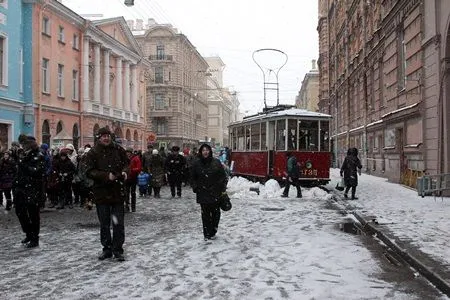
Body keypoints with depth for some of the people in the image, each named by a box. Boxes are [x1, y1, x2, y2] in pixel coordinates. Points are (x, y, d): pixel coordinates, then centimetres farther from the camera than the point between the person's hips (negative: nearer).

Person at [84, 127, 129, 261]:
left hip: (118, 191, 1)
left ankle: (118, 250, 13)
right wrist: (106, 176, -21)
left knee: (118, 223, 3)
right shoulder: (93, 153, -4)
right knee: (104, 224, 10)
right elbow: (89, 172, -9)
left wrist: (124, 172, -7)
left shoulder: (118, 149, 3)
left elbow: (126, 164, 15)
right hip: (101, 192, -1)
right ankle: (107, 249, 24)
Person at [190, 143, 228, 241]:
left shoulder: (216, 162, 1)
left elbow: (223, 176, 4)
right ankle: (207, 234, 12)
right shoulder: (196, 163, 3)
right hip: (203, 194, 0)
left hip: (216, 193, 0)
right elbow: (193, 178, 12)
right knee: (205, 214, 3)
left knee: (215, 213, 3)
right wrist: (195, 187, 1)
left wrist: (223, 189, -2)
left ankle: (213, 232, 18)